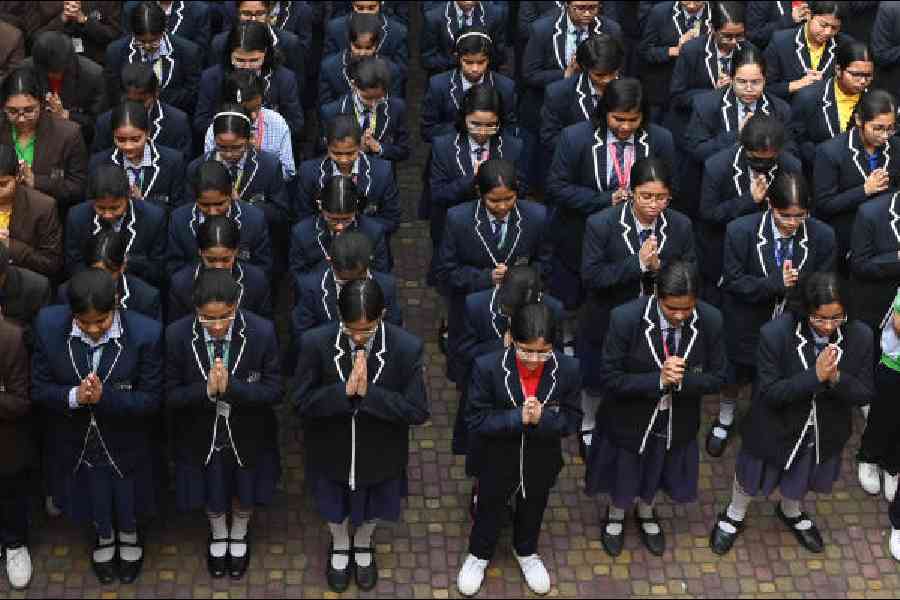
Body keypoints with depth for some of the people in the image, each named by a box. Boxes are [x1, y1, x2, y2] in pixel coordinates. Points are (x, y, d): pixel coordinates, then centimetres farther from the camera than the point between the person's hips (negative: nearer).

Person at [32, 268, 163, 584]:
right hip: (76, 447, 2)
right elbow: (39, 389, -12)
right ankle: (105, 537, 60)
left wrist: (104, 396, -35)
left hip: (126, 448, -1)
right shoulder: (49, 326, -21)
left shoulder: (146, 333, -27)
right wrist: (74, 396, -32)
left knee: (127, 507, 25)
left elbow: (150, 400, -20)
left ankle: (129, 536, 59)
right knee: (96, 508, 27)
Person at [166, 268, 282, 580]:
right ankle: (218, 534, 59)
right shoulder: (176, 336, -25)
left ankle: (239, 535, 59)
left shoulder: (262, 332, -26)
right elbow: (170, 394, -16)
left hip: (247, 436, 0)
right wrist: (206, 390, -35)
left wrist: (231, 387, -35)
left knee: (244, 493, 27)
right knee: (212, 495, 26)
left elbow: (274, 390, -19)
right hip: (202, 436, 0)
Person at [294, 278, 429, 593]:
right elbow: (302, 402, -19)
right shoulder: (316, 342, -25)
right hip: (332, 452, 0)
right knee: (334, 508, 27)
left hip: (379, 455, 0)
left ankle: (363, 544, 61)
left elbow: (418, 411, -23)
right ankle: (340, 544, 60)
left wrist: (368, 392, -33)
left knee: (372, 509, 28)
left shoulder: (407, 348, -27)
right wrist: (344, 391, -35)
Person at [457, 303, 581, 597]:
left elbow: (572, 421, -14)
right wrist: (517, 418, -34)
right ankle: (479, 554, 52)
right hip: (499, 459, -1)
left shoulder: (568, 369, -23)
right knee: (490, 507, 24)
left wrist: (542, 418, -33)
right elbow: (475, 420, -22)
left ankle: (526, 551, 57)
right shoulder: (488, 366, -28)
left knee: (533, 507, 28)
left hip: (542, 460, 2)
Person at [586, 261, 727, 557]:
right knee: (623, 477, 24)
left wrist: (682, 379, -30)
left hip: (677, 422, 2)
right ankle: (616, 516, 56)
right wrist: (658, 379, -34)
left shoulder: (710, 321, -22)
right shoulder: (626, 318, -30)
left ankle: (646, 513, 60)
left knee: (655, 476, 28)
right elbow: (610, 378, -23)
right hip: (630, 419, -2)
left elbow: (716, 377, -10)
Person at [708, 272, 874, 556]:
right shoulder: (775, 334, -30)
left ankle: (791, 513, 64)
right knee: (752, 479, 25)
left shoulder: (860, 337, -22)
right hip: (775, 431, -3)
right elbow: (769, 393, -26)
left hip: (823, 434, 3)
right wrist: (815, 376, -38)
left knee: (800, 481, 32)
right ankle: (734, 517, 56)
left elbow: (865, 393, -14)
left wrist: (836, 378, -35)